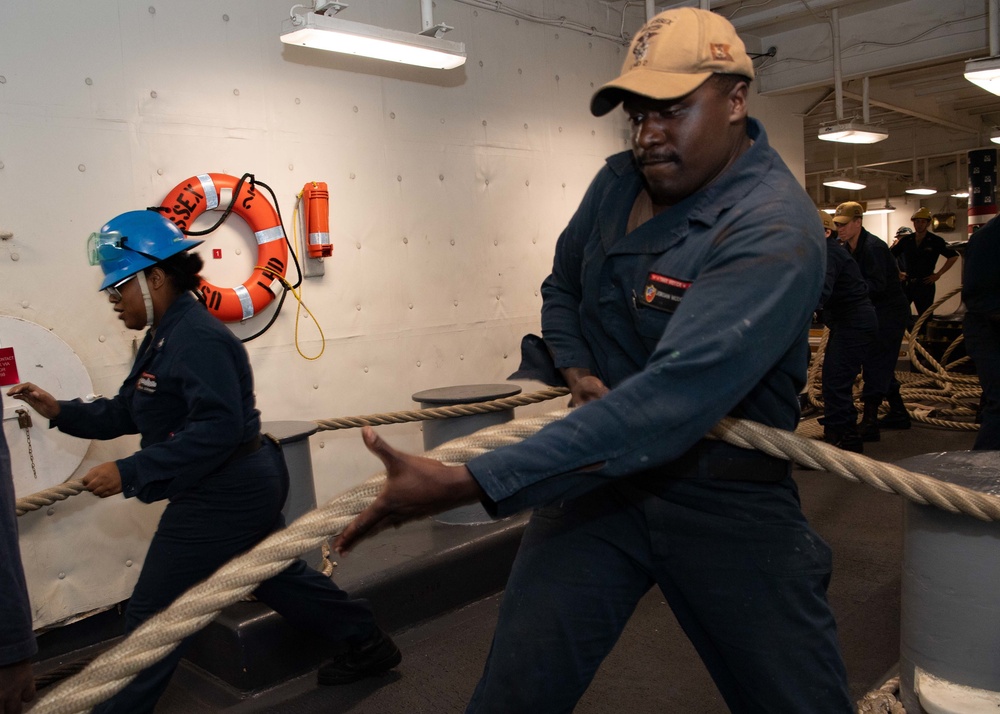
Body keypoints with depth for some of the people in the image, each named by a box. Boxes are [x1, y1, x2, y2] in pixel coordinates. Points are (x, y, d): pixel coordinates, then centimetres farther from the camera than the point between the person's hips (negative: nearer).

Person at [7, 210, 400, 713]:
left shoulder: (195, 338, -22)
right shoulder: (165, 335, 11)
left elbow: (216, 429, -31)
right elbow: (127, 412, 14)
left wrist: (129, 473, -31)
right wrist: (60, 412, 2)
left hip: (222, 499, -11)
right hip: (243, 488, 11)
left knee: (151, 618, 3)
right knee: (279, 577, 22)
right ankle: (367, 644, 34)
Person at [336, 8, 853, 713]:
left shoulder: (775, 229, -21)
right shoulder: (618, 181, 2)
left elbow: (670, 397, -34)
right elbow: (561, 287, 19)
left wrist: (463, 484, -38)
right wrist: (576, 369, -5)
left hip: (724, 497, -3)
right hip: (598, 472, 4)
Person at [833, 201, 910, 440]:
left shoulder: (873, 246, -20)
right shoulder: (846, 248, 8)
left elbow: (877, 284, -28)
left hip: (890, 311, -9)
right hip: (874, 311, 9)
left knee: (875, 363, -11)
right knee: (882, 364, 16)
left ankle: (869, 424, -11)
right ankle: (898, 414, 29)